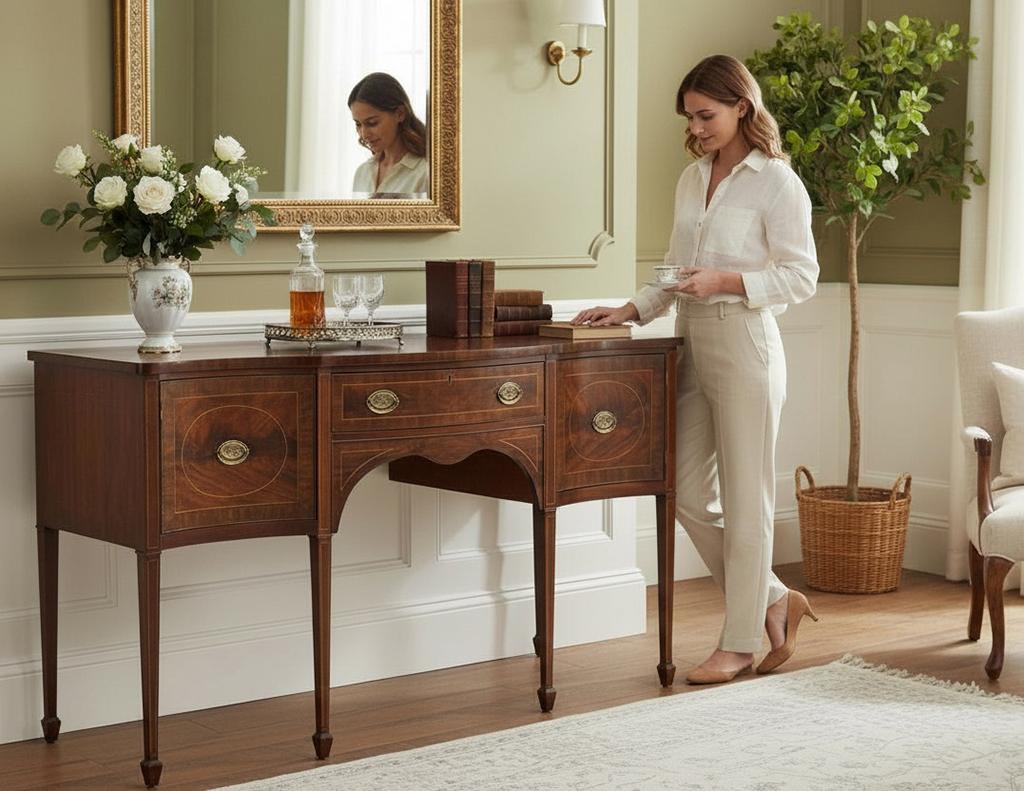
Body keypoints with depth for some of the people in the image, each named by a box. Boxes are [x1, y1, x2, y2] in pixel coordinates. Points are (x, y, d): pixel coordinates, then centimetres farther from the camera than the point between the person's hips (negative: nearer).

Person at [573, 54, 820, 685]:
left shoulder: (776, 182, -8)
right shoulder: (692, 180, 14)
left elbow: (801, 277, -11)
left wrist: (725, 281, -21)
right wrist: (631, 311, 7)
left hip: (745, 346, -8)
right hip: (692, 346, 8)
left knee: (745, 500, 0)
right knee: (687, 494, 9)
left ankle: (740, 643, 11)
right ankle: (776, 603, 23)